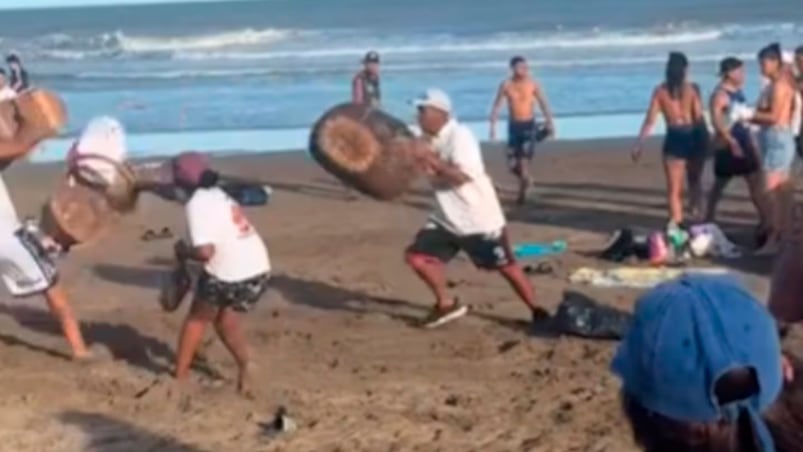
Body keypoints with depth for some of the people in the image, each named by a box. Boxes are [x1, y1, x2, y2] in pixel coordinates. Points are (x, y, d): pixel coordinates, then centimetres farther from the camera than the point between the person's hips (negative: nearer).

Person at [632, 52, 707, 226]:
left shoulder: (660, 90, -1)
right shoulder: (692, 89, -5)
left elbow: (650, 120, -4)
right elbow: (699, 118, -8)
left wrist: (639, 144, -1)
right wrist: (707, 140, 3)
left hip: (674, 139, 0)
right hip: (693, 138, 0)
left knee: (674, 188, 5)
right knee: (694, 181, 23)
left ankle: (676, 224, -4)